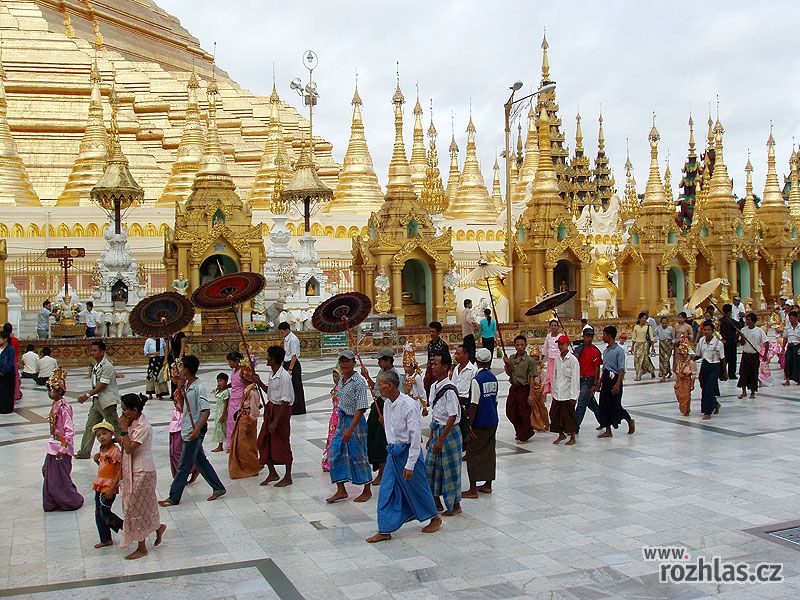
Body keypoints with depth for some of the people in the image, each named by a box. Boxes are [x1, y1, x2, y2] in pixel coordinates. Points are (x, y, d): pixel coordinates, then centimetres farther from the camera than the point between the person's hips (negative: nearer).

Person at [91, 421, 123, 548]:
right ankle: (105, 539, 21)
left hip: (109, 487, -9)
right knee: (98, 514, 11)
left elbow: (119, 472, -19)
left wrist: (112, 489, -23)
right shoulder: (102, 450, 9)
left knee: (105, 513, -8)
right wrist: (97, 460, 1)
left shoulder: (115, 451, -17)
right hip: (99, 486, 9)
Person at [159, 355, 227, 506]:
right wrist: (180, 385, 7)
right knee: (200, 461, 16)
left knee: (183, 466, 0)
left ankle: (173, 498, 9)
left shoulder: (199, 388, -19)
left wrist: (197, 430, -28)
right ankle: (218, 488, 25)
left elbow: (206, 411, -23)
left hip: (194, 432, -9)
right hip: (188, 430, 9)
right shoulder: (187, 385, 7)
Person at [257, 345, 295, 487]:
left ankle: (288, 477, 16)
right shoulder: (273, 375, 7)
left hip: (281, 411, -9)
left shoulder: (284, 376, -21)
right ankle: (273, 473, 27)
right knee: (264, 443, 12)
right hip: (270, 409, 9)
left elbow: (285, 401, -23)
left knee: (283, 444, 2)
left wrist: (275, 421, -24)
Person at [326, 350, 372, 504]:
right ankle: (341, 491, 13)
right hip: (341, 420, 8)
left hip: (355, 421, -8)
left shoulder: (359, 382, -17)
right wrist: (340, 422, 17)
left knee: (358, 455, 3)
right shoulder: (341, 380, 7)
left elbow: (361, 408, -21)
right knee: (335, 453, 4)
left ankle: (367, 491, 20)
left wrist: (350, 429, -26)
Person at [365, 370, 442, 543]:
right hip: (393, 452, 7)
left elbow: (415, 436, -19)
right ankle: (385, 530, 11)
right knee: (386, 492, 4)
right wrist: (392, 449, 18)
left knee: (417, 488, 9)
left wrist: (410, 465, -19)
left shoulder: (409, 405, -21)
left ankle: (435, 518, 31)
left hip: (408, 452, -7)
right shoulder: (387, 404, 2)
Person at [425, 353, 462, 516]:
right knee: (431, 465, 12)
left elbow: (452, 417, -20)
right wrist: (432, 436, 15)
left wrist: (441, 440, -20)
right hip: (437, 429, 8)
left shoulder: (449, 390, -20)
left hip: (450, 431, -8)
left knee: (450, 469, 3)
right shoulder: (434, 387, 6)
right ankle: (436, 502, 27)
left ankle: (455, 505, 19)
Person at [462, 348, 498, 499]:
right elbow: (495, 400, 10)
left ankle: (473, 490, 3)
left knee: (474, 454, 1)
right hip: (493, 421, 7)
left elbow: (474, 405, -18)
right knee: (489, 451, 15)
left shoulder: (477, 380, -17)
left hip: (479, 424, -7)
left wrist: (469, 425, -13)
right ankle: (487, 485, 23)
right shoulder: (493, 378, 4)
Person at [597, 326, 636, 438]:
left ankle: (630, 421, 24)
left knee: (616, 405, -2)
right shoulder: (606, 351, 12)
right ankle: (608, 431, 12)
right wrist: (600, 382, 19)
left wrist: (618, 384, -23)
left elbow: (621, 369, -16)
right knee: (604, 405, 5)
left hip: (614, 379, -8)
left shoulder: (619, 350, -12)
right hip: (606, 379, 8)